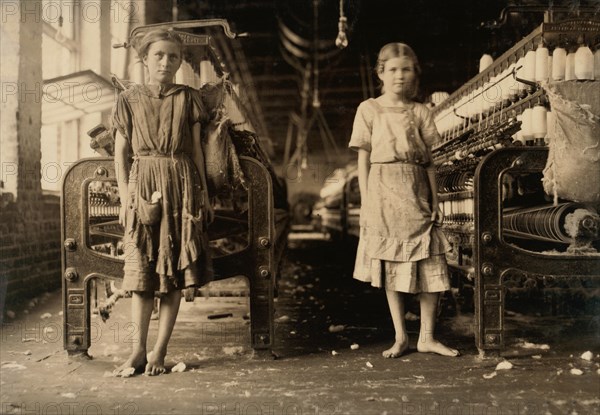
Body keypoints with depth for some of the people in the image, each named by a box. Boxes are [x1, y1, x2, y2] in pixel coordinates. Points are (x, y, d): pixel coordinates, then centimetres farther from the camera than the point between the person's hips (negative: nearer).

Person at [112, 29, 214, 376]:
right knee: (142, 272, -1)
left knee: (175, 271, -1)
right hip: (143, 186, 0)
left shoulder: (189, 98, 7)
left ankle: (160, 351, 7)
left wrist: (204, 195, 5)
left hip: (182, 188, 0)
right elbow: (121, 153, 7)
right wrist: (125, 196, -1)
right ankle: (139, 351, 7)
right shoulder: (129, 100, 7)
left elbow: (196, 150, 8)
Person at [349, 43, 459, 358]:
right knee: (389, 267, 5)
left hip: (416, 192, 2)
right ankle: (400, 336, 17)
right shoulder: (369, 109, 3)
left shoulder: (420, 112, 8)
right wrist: (365, 202, -4)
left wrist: (435, 201, 2)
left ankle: (427, 337, 14)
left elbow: (429, 162, 8)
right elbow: (363, 159, 2)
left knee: (429, 266, 0)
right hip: (383, 192, -1)